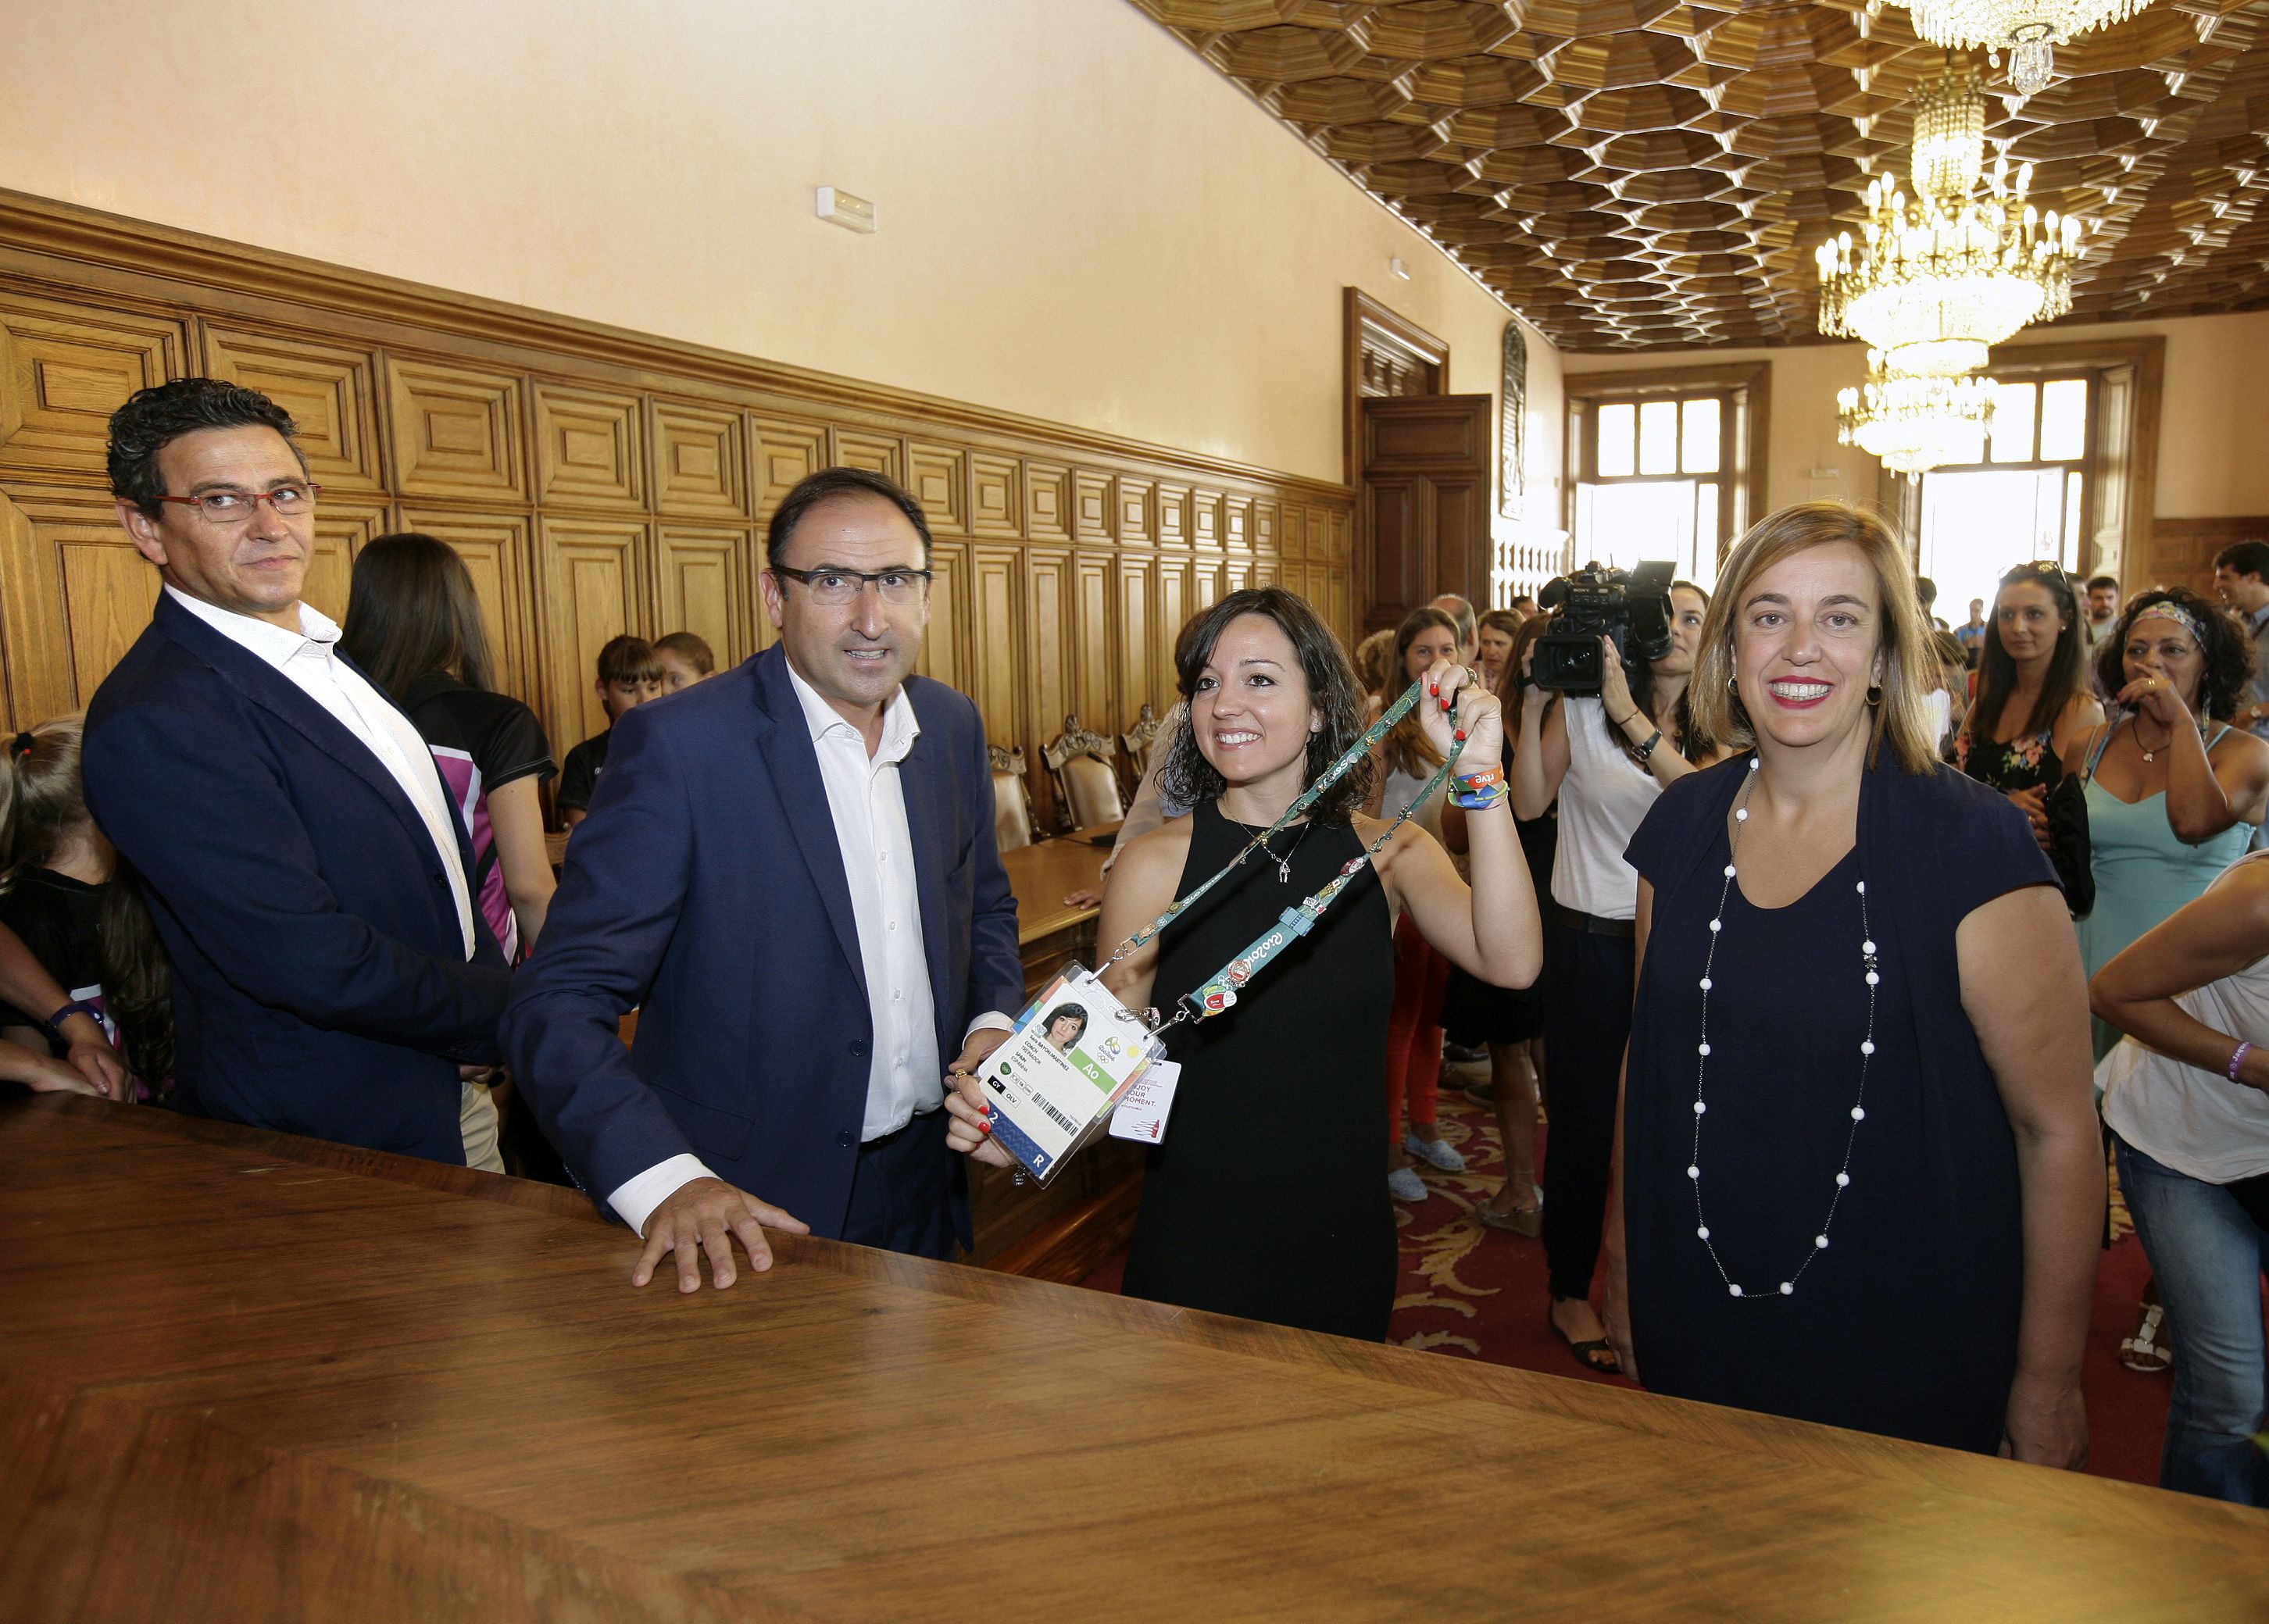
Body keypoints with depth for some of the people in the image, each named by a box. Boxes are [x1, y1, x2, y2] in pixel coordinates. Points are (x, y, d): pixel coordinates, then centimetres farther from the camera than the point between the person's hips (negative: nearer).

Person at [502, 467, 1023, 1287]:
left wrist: (994, 1022, -5)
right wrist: (667, 1183, -35)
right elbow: (558, 1002, -21)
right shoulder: (678, 745, -19)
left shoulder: (953, 725, 0)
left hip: (924, 1188, 6)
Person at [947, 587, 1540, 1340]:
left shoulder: (1388, 854, -4)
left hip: (1346, 1241, 3)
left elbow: (1509, 961, -19)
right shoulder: (1155, 867, -10)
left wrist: (1480, 775, -27)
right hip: (1193, 1243, -2)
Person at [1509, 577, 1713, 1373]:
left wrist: (1630, 715, -27)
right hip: (1590, 940, -2)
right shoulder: (1580, 709, -2)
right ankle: (1570, 1293, 21)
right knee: (1584, 1115, 5)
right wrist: (1532, 701, -18)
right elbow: (1529, 803, -11)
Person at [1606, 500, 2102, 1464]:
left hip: (1912, 1356, -4)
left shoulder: (1971, 846, -14)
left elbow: (2058, 1129, -10)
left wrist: (2050, 1381, -7)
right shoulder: (1682, 826, -1)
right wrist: (1624, 1260, 12)